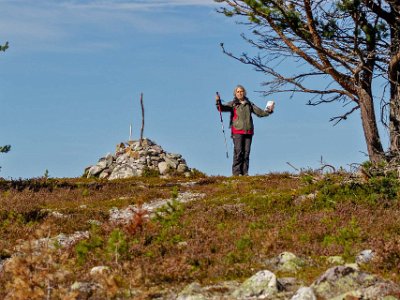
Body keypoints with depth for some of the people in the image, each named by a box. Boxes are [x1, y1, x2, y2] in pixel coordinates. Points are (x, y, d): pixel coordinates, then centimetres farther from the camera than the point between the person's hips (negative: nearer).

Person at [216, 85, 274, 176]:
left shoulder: (249, 104, 19)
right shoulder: (233, 104, 9)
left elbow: (260, 112, 22)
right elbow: (222, 108, -6)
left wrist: (268, 111, 7)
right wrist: (218, 102, -25)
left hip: (248, 131, 3)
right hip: (237, 131, -3)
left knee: (246, 152, 0)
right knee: (238, 151, -13)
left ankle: (245, 172, 2)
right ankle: (236, 172, -12)